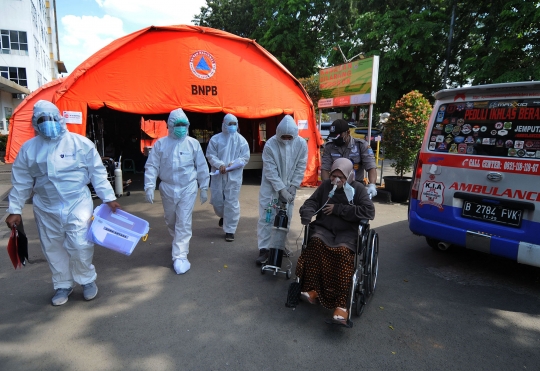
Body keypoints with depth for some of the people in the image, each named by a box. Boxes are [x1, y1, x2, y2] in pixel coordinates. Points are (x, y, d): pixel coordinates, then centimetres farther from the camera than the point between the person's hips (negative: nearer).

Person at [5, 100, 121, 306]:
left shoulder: (80, 143, -5)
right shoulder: (28, 148, 3)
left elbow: (97, 172, -3)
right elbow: (21, 182, 8)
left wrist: (108, 198, -6)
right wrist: (15, 209, 6)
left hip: (78, 204, -3)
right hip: (46, 209, 4)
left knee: (80, 246, -8)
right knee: (53, 249, 12)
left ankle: (87, 280, 19)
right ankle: (63, 286, 32)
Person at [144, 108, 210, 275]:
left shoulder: (193, 143, -3)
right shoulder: (160, 143, -3)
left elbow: (202, 167, 2)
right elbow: (151, 166, -3)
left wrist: (204, 188, 4)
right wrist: (149, 186, -12)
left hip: (188, 188, -2)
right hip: (167, 188, 2)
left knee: (183, 223, -5)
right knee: (170, 221, 19)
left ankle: (180, 256, 0)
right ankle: (179, 241, 46)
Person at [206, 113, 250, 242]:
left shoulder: (241, 140, 3)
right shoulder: (215, 139, 3)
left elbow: (245, 157, 1)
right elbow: (210, 155, 1)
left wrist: (234, 164, -16)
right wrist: (220, 164, -17)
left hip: (234, 176, -1)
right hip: (218, 175, 1)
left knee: (232, 203, -2)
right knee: (217, 200, 9)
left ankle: (230, 230, 8)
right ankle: (223, 216, 45)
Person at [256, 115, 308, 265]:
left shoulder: (301, 144, -11)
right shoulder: (270, 145, -19)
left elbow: (300, 168, -5)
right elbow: (270, 171, -18)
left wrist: (292, 187, -10)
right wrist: (281, 189, -21)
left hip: (289, 187, 3)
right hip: (271, 186, -3)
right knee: (266, 217, -5)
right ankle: (264, 249, 3)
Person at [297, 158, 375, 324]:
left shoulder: (358, 188, 5)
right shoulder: (325, 185, 14)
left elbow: (369, 211, -7)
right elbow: (311, 202, 9)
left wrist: (338, 209, -10)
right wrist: (306, 213, -17)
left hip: (347, 232, -2)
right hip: (323, 228, 2)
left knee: (343, 251, -35)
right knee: (316, 242, -34)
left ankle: (341, 304, -36)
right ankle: (311, 289, -31)